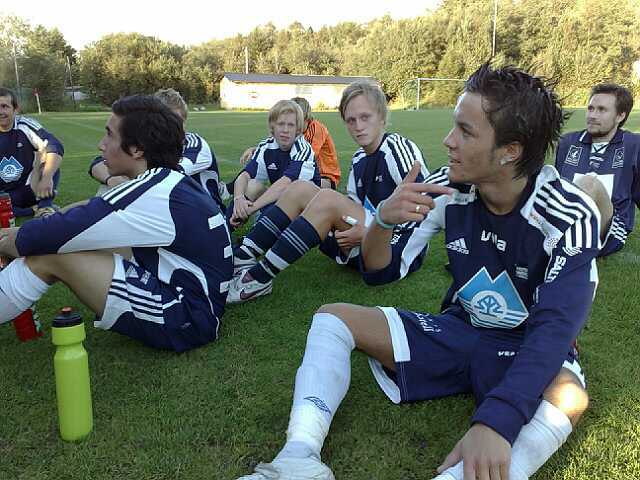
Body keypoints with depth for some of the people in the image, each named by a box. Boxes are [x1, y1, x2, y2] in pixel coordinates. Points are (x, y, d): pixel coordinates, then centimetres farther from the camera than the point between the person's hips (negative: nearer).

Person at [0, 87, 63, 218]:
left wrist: (47, 178, -40)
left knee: (45, 153, -23)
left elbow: (55, 147, -25)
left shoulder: (25, 126, -9)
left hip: (31, 190, -1)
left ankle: (45, 206, -23)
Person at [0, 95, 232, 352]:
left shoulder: (152, 193, -22)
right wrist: (23, 232, 10)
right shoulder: (173, 181, 7)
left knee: (47, 256, -13)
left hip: (186, 320, -10)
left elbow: (57, 234, -17)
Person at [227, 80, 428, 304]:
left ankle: (260, 277, -25)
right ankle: (241, 258, -14)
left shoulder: (398, 147, -10)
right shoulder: (359, 160, 13)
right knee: (300, 189, -4)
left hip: (398, 253, -8)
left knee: (327, 199, -28)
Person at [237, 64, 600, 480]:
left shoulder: (571, 216, -22)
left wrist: (495, 422, -47)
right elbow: (379, 272, -5)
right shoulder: (449, 188, -10)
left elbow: (555, 326, -32)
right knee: (333, 317, -8)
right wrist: (383, 220, -28)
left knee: (566, 397, -39)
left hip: (528, 352, -4)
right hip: (459, 329, 5)